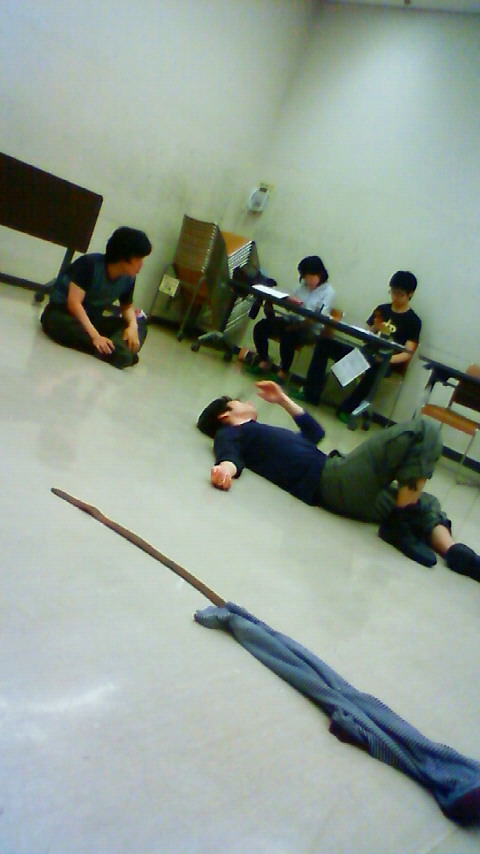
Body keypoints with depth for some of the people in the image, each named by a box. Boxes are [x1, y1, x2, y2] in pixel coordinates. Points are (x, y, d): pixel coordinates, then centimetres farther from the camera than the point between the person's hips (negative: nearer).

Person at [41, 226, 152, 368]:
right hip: (62, 313, -6)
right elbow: (74, 303, -30)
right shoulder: (90, 264, -24)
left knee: (140, 326, -12)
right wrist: (95, 336, -42)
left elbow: (127, 306, 9)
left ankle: (111, 349, -41)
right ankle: (118, 350, -44)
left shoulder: (128, 278, -6)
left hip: (92, 318, 6)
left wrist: (133, 325, -16)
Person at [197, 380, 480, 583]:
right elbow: (230, 456, -16)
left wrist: (283, 399, 44)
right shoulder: (230, 433, 8)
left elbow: (315, 431, 41)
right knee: (424, 429, -15)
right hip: (334, 479, -10)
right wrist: (225, 469, -40)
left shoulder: (261, 434, 33)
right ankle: (400, 524, -13)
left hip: (338, 489, 10)